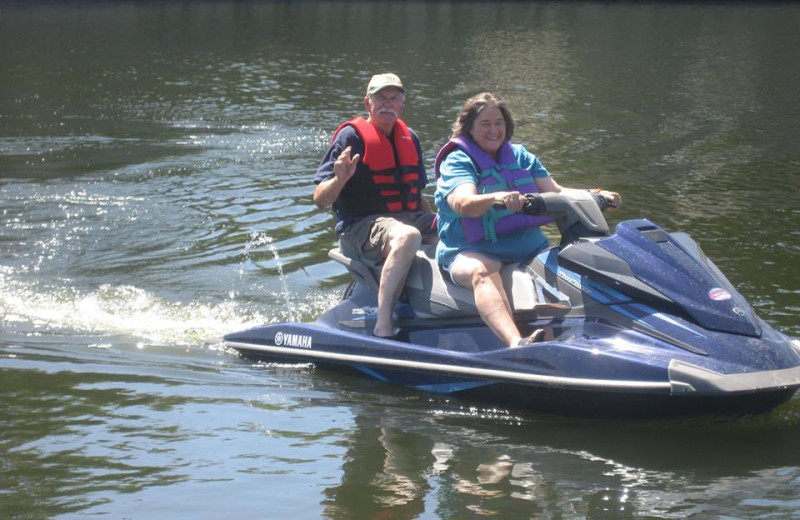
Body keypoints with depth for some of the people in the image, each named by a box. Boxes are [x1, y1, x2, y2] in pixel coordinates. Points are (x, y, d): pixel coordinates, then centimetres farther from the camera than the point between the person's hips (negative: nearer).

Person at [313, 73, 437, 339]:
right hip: (361, 225, -7)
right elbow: (320, 199, -8)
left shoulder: (410, 138, 16)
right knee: (407, 236, -40)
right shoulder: (351, 136, -5)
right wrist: (340, 179, -28)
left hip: (411, 217, 7)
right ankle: (383, 327, -45)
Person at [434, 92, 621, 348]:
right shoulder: (457, 161, -2)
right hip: (471, 252, -6)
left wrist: (597, 195, -7)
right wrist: (496, 198, -44)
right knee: (483, 272, -39)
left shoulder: (520, 156, 16)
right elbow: (463, 203, -22)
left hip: (530, 248, 6)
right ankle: (516, 343, -63)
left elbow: (555, 193, 10)